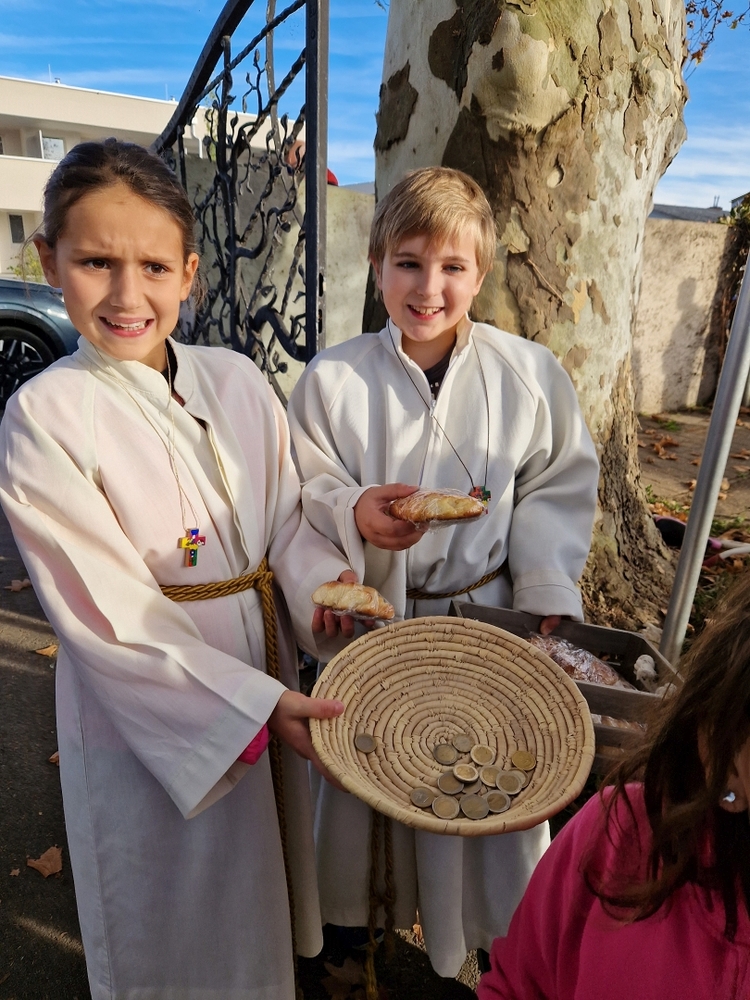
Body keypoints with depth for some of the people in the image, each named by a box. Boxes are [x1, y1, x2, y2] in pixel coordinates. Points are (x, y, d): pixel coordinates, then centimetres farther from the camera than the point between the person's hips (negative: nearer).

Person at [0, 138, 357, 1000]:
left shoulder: (235, 380, -4)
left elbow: (286, 517, 1)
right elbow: (109, 619, -19)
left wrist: (321, 586, -19)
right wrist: (258, 705, -21)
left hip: (269, 686, 5)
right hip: (148, 721, -4)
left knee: (261, 886, 29)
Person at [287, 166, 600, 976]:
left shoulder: (530, 375, -5)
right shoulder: (331, 380, -8)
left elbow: (558, 491, 0)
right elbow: (308, 498, -4)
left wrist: (547, 593, -8)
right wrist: (353, 512, -25)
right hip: (371, 619, 0)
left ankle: (491, 927, 50)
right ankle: (353, 913, 50)